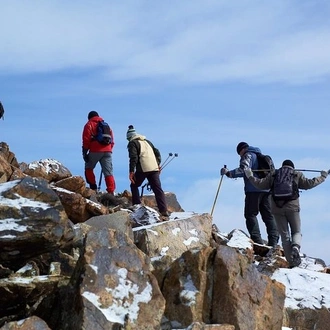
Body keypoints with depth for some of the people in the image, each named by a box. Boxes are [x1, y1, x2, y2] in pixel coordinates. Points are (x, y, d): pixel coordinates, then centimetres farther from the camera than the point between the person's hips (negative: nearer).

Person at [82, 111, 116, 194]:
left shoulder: (89, 125, 9)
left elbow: (86, 140, -1)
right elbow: (112, 141, 20)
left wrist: (84, 152, 0)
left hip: (95, 151, -4)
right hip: (107, 151, 4)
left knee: (88, 168, 16)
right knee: (108, 172, 0)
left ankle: (93, 187, 7)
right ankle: (111, 192, -11)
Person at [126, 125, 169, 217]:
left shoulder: (132, 143, 6)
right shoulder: (147, 141, 26)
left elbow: (133, 157, -8)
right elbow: (157, 152, 22)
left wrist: (131, 171, -10)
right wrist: (158, 164, 24)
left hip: (142, 169, -5)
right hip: (154, 168, 5)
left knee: (134, 186, 16)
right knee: (158, 189, 1)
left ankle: (137, 206, 8)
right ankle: (164, 210, -10)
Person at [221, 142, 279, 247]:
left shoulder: (248, 155, 0)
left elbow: (244, 170, -17)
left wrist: (229, 173, -16)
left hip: (253, 190, -8)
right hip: (266, 189, 8)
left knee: (250, 214, -4)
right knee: (268, 215, 8)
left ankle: (257, 240, -14)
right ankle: (273, 241, 1)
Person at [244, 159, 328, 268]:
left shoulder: (273, 175, 14)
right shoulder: (297, 175, 9)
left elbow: (261, 184, 10)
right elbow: (308, 184, 0)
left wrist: (250, 177, 24)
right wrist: (322, 177, 12)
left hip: (277, 209, 2)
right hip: (292, 207, -1)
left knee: (284, 235, 5)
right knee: (296, 232, 11)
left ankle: (291, 260, -5)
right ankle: (295, 247, -23)